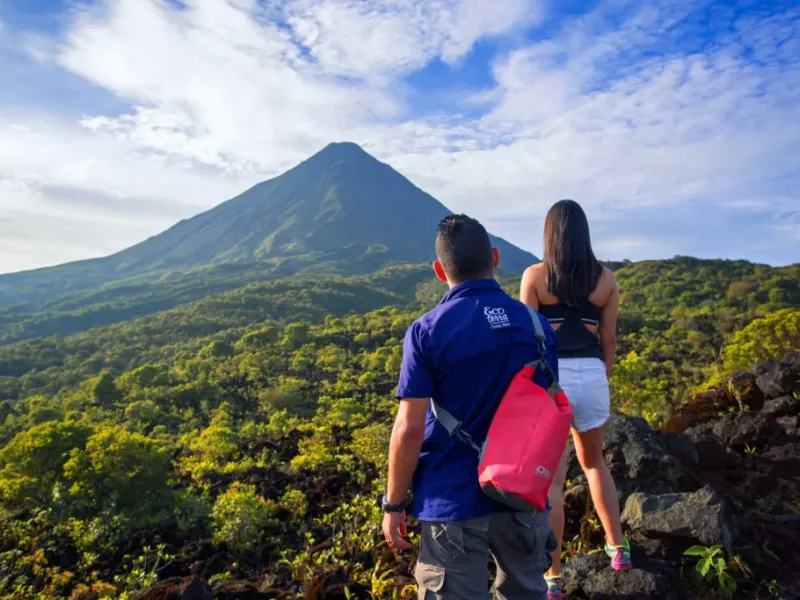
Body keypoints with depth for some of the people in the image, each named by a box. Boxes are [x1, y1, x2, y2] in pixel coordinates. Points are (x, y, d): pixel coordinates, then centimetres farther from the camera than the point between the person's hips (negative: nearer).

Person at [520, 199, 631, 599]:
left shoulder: (535, 275, -5)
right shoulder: (606, 279, 4)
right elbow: (609, 340, 7)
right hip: (590, 377, 3)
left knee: (551, 479, 4)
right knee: (593, 463, 28)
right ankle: (618, 548, 36)